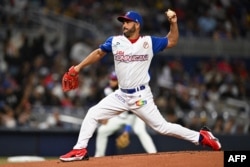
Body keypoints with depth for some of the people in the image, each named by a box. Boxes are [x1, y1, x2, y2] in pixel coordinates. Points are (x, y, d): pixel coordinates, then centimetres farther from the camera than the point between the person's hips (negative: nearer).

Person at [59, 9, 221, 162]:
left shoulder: (149, 42, -2)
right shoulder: (115, 41, 2)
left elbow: (172, 41, 10)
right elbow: (99, 53, 15)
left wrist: (173, 23, -5)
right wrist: (79, 67, 10)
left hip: (141, 96, -4)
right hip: (121, 95, 4)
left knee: (162, 127, -6)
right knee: (92, 114, -3)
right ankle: (80, 150, 3)